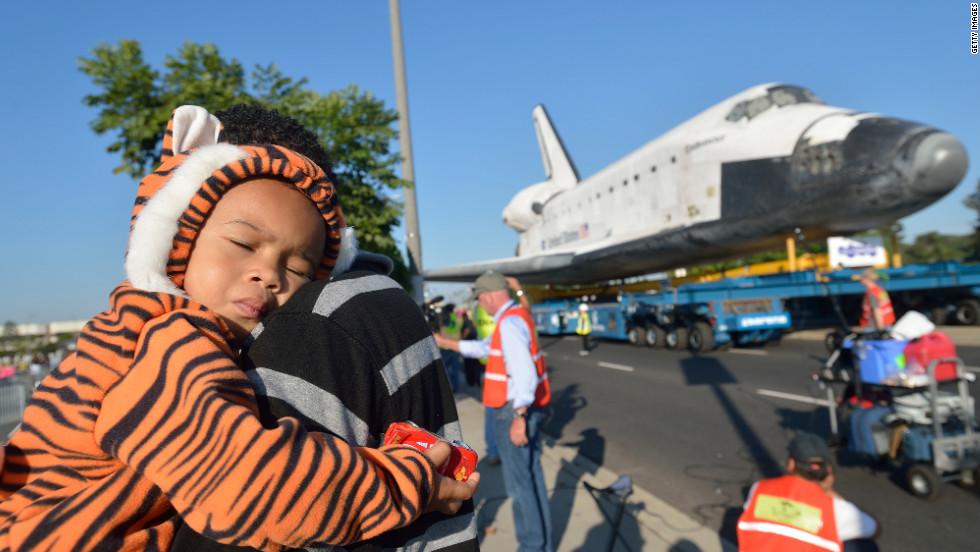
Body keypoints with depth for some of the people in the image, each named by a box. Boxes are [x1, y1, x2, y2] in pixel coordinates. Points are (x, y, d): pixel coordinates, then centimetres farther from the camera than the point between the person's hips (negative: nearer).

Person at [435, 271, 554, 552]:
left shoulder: (509, 323, -19)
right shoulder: (518, 316, 12)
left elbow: (524, 374, -26)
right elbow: (484, 348, 22)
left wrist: (518, 418, -24)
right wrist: (444, 342, 25)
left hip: (514, 411, -10)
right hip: (529, 408, 10)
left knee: (519, 481, 2)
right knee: (533, 475, 18)